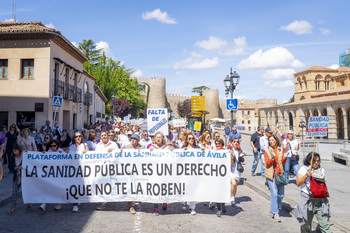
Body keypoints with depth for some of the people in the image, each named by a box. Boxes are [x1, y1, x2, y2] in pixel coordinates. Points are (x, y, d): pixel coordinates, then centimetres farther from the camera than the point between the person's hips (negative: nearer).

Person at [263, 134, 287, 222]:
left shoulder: (281, 149, 7)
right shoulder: (267, 150, -2)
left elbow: (283, 163, 8)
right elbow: (267, 164, -6)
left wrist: (284, 158, -12)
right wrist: (272, 158, -23)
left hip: (280, 173, 4)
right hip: (271, 174, -3)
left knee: (281, 194, 7)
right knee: (274, 194, -7)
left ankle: (274, 209, 31)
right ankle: (275, 213, 5)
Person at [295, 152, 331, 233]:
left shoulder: (321, 170, 12)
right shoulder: (303, 169, -2)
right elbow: (298, 183, -11)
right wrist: (306, 176, -22)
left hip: (320, 200, 3)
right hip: (307, 200, -3)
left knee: (325, 222, -4)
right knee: (306, 223, 7)